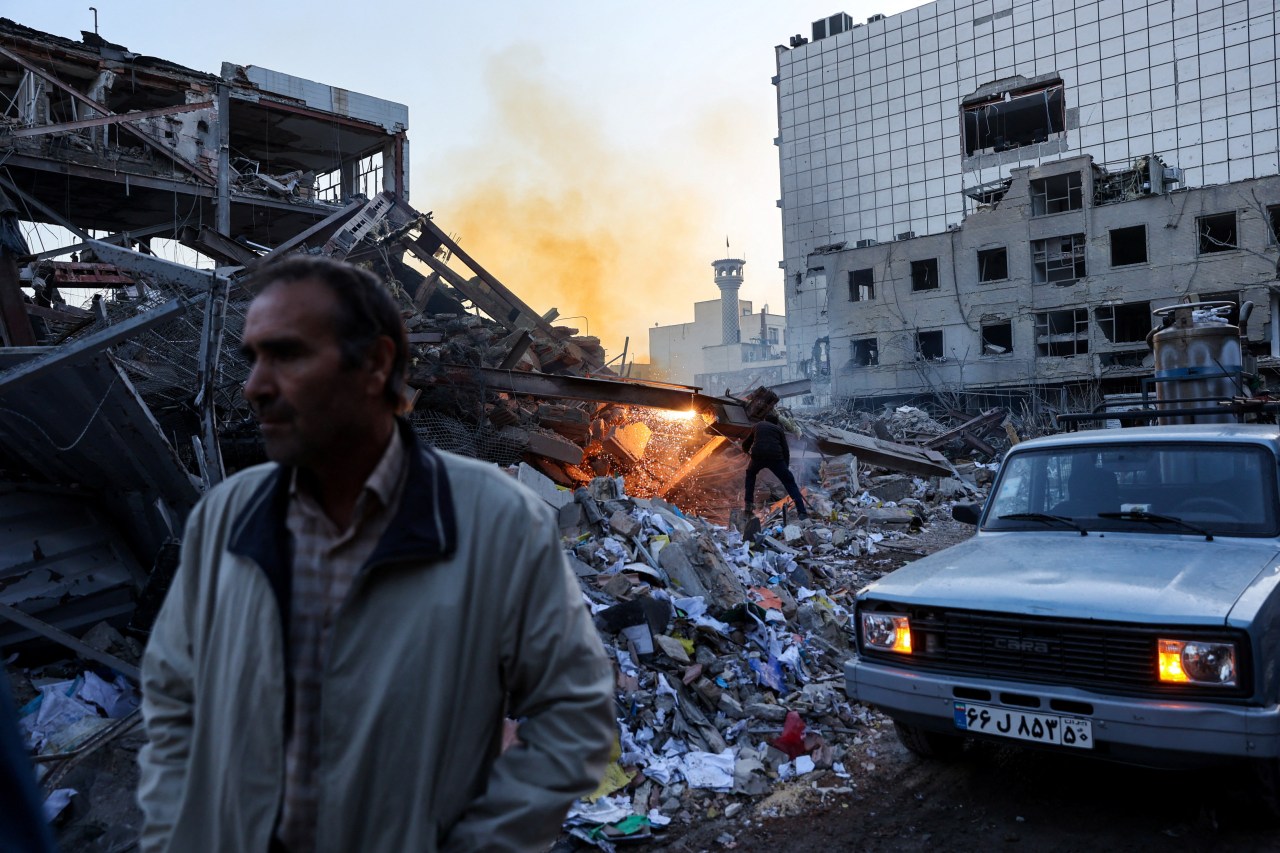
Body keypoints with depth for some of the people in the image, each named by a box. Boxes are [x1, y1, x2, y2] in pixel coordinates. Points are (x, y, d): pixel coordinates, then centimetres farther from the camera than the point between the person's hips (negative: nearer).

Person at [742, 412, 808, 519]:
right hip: (775, 457, -1)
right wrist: (786, 466, 21)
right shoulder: (779, 429, 23)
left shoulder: (757, 426, 29)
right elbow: (785, 449, 13)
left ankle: (749, 504, 22)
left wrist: (746, 450, 63)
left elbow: (746, 444, 40)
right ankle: (802, 512, -3)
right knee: (789, 482, 8)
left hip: (758, 456, 1)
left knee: (750, 474, 32)